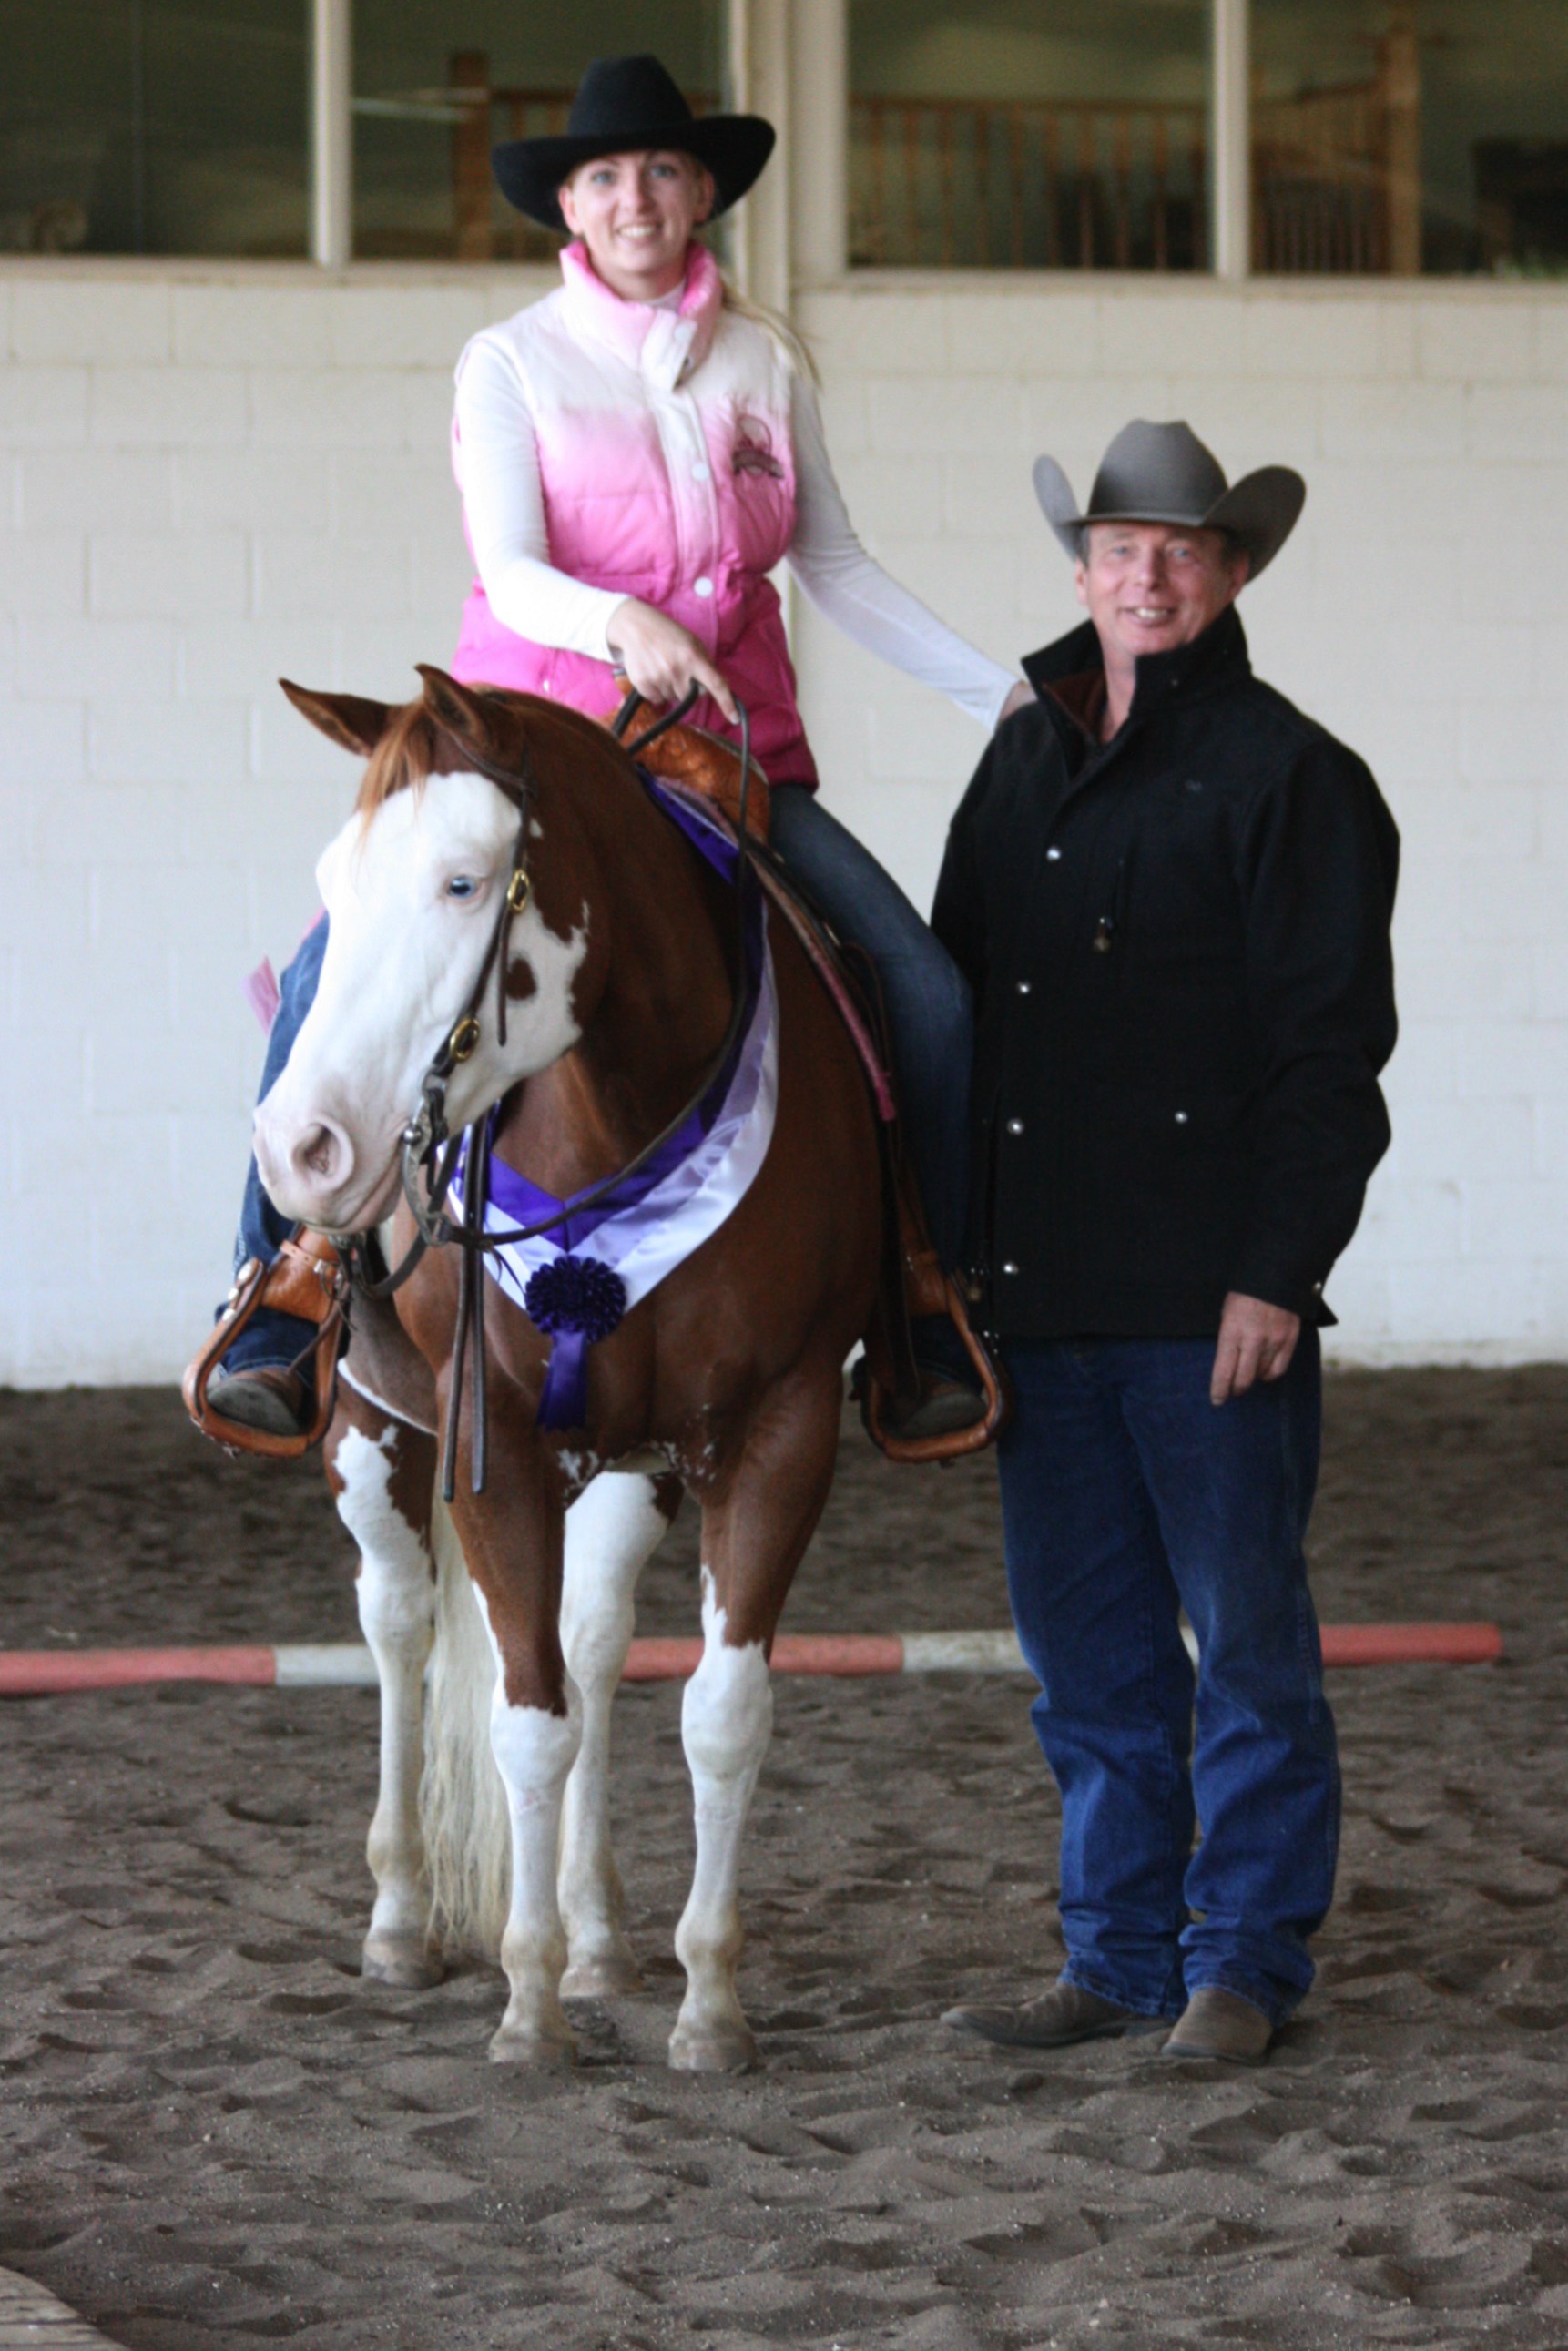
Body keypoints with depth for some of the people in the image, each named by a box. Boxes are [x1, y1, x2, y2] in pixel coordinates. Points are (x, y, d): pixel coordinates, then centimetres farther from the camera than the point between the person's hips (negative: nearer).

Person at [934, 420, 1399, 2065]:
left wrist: (1277, 1270, -16)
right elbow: (953, 1003, 19)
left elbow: (1331, 1049, -9)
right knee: (1084, 1650, 11)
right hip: (1036, 1293, 6)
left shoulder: (1287, 775, -4)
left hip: (1211, 1296, -6)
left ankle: (1243, 1960, 11)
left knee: (1244, 1641, 2)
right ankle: (1119, 1952, 20)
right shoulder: (1021, 766, 15)